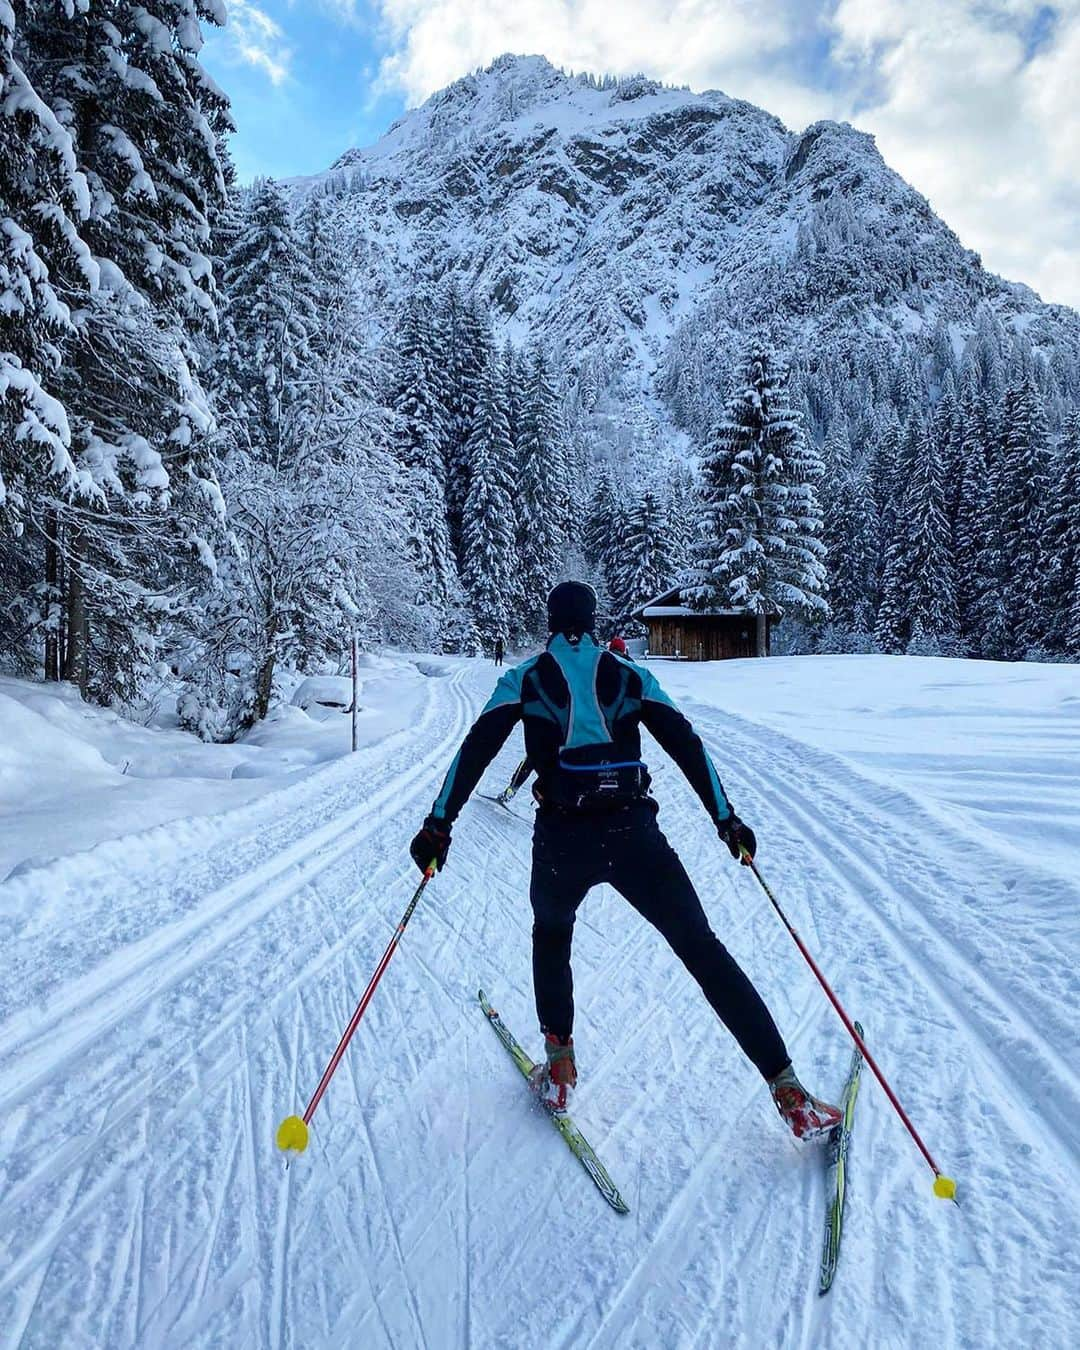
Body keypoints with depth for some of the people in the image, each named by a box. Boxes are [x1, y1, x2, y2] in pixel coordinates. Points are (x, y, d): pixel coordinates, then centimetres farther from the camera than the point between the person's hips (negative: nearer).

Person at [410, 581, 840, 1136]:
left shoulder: (524, 680, 8)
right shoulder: (631, 677, 11)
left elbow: (475, 750, 1)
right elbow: (687, 745, 9)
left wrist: (439, 824, 2)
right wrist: (725, 818, 14)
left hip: (562, 839, 0)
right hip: (634, 834, 1)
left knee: (551, 935, 30)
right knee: (704, 952, 7)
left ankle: (559, 1067, 26)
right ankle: (789, 1093, 4)